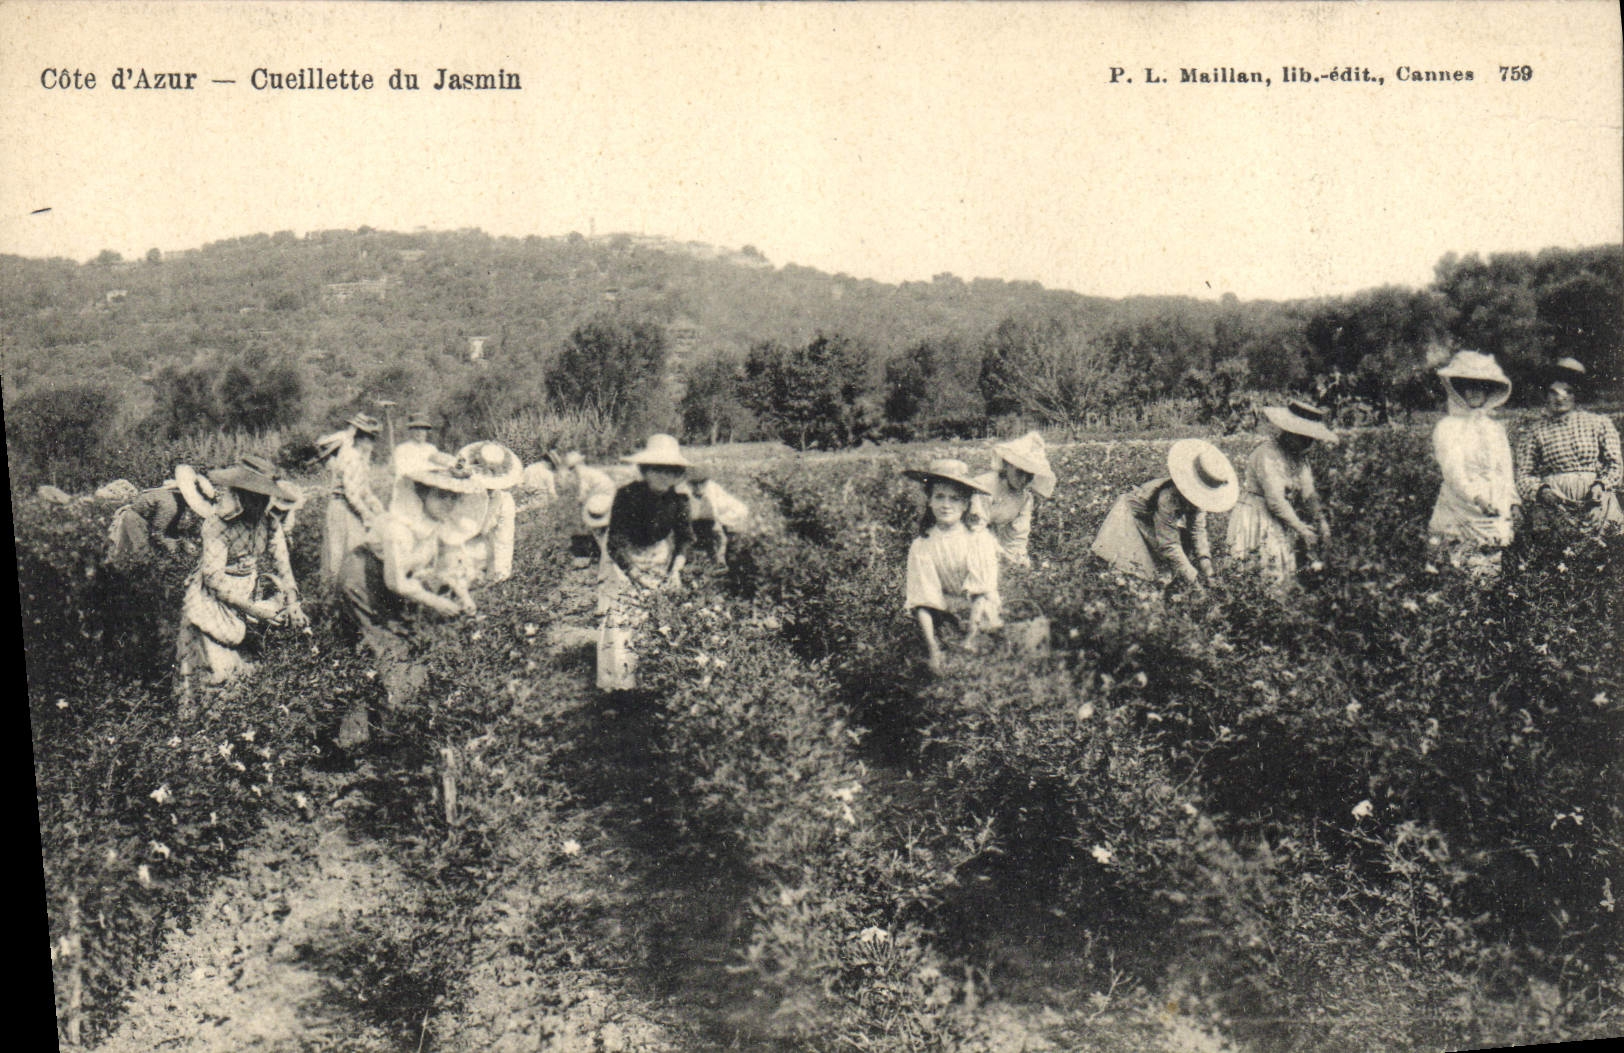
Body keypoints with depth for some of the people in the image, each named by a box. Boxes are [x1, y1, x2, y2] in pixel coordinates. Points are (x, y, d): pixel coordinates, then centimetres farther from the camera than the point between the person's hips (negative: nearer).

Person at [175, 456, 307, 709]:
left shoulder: (270, 523, -4)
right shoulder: (218, 523, -20)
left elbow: (282, 565, 2)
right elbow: (213, 576, -21)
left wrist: (292, 602, -13)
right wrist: (252, 609, -26)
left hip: (247, 596, 6)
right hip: (212, 600, -6)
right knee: (216, 673, -11)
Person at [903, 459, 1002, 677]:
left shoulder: (979, 538, -11)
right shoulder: (921, 546, -8)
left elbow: (981, 593, -14)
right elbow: (923, 601, -13)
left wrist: (970, 640, -21)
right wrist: (932, 648, -22)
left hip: (979, 611, -1)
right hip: (945, 614, 1)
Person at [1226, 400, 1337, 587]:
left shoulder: (1299, 457, 10)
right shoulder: (1267, 454, -19)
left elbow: (1309, 494, 8)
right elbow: (1275, 501, -21)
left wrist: (1321, 520, -9)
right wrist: (1303, 530, -16)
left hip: (1282, 525, 8)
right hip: (1257, 521, -8)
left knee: (1286, 580, 5)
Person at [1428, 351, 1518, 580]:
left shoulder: (1495, 428, 17)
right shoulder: (1447, 428, 0)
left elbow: (1505, 469, 12)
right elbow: (1453, 472, -12)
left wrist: (1506, 501, -5)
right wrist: (1477, 498, -27)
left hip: (1495, 512, 4)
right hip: (1460, 511, -4)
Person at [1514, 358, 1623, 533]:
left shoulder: (1599, 423, 20)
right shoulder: (1532, 432, 15)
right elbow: (1524, 476, 6)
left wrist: (1601, 485, -6)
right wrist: (1542, 491, -16)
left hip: (1595, 497, 2)